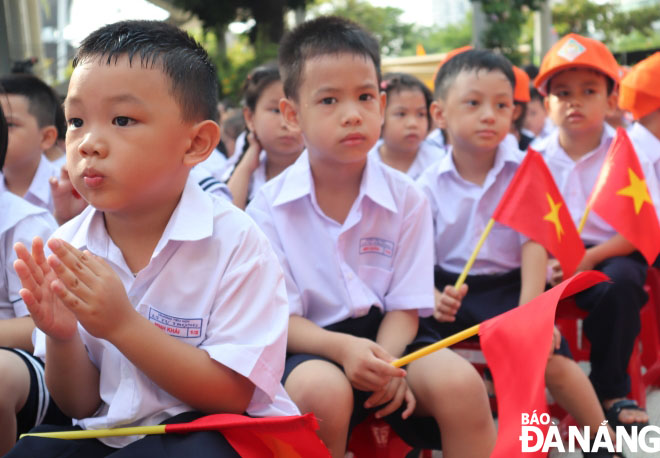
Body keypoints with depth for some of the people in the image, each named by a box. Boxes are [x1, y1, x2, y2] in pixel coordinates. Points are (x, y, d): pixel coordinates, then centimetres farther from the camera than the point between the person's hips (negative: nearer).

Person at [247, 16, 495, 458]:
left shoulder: (406, 198, 0)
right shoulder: (271, 206, -5)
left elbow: (404, 306, -1)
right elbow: (280, 316, -7)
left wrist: (387, 364, -22)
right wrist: (343, 348, -26)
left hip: (385, 337, 2)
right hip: (312, 345, -1)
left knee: (460, 383, -28)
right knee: (322, 390, -35)